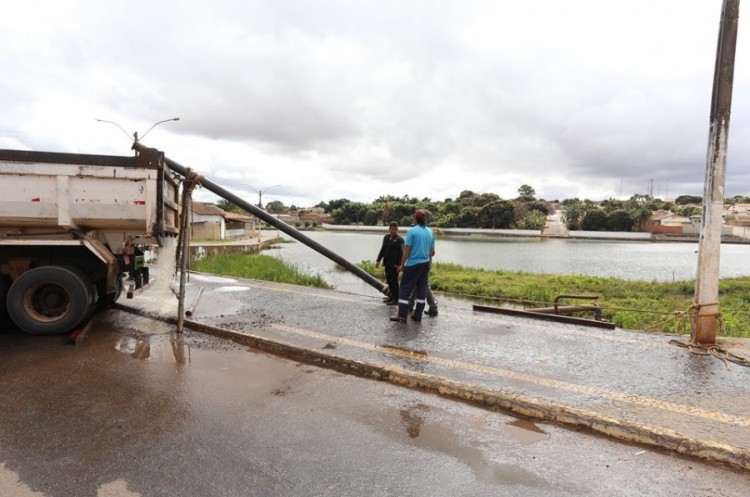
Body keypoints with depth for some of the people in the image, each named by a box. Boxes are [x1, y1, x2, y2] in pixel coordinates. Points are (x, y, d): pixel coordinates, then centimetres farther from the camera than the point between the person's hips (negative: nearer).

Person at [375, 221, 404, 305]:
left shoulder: (399, 239, -9)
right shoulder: (386, 237, 12)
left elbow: (401, 253, -15)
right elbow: (382, 249, 19)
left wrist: (399, 264, -21)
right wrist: (378, 260, 13)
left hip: (394, 264, -7)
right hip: (387, 263, 7)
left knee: (394, 281, -3)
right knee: (389, 281, 13)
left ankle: (395, 299, 4)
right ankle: (391, 296, 25)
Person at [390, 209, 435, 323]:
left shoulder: (412, 231, -11)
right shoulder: (430, 232, 7)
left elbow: (407, 250, -11)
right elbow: (432, 252, 12)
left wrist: (402, 265, -4)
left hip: (413, 264, -6)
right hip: (425, 264, 6)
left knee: (405, 289, 0)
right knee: (421, 290, 10)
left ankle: (402, 315, -1)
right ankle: (418, 315, 14)